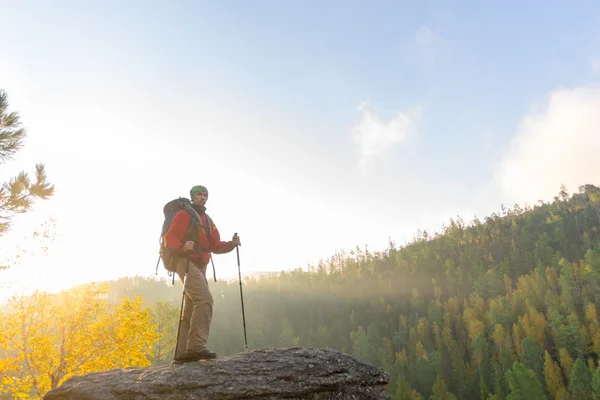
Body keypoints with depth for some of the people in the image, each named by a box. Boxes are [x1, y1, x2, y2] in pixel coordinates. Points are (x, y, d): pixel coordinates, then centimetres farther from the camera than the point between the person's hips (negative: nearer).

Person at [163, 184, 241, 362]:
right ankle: (196, 346, -31)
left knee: (191, 309, 9)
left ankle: (182, 352, 14)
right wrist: (182, 246, -31)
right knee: (204, 298, -26)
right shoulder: (183, 215, -1)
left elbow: (215, 246, 14)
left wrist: (231, 243, -4)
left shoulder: (208, 221, 21)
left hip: (199, 266, 9)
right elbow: (169, 238, -11)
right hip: (186, 263, -9)